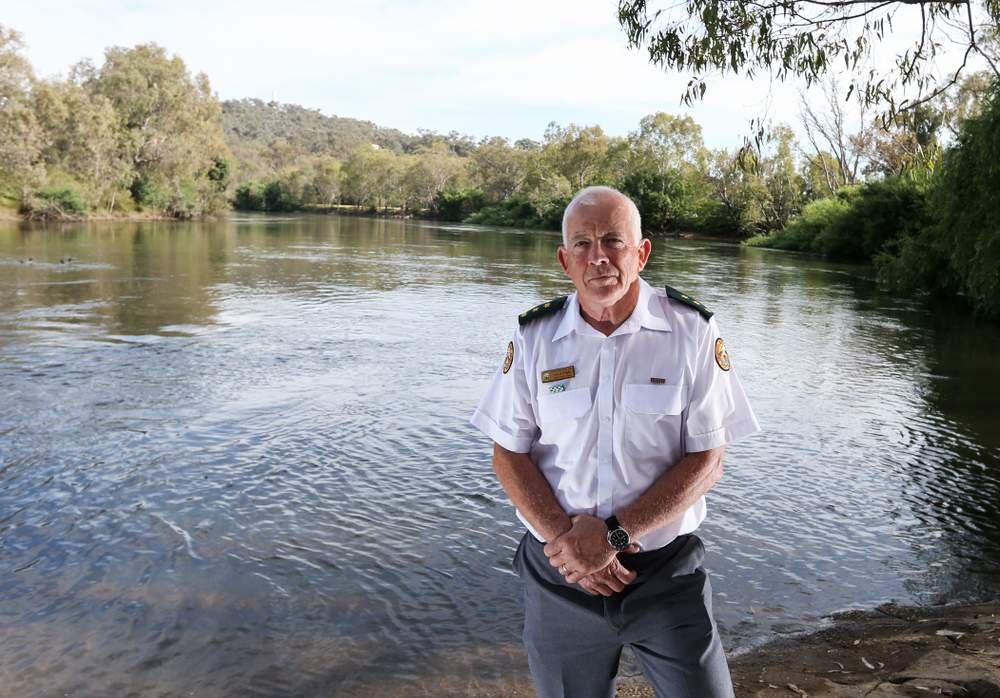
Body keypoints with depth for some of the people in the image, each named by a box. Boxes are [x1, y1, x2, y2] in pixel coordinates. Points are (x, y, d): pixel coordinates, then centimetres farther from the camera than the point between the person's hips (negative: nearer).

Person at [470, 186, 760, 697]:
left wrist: (614, 534, -18)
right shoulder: (534, 337, -3)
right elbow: (508, 454, -2)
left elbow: (707, 462, -9)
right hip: (557, 573, 2)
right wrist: (565, 539, -15)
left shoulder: (693, 331, -9)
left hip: (667, 571, -1)